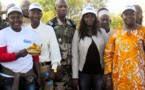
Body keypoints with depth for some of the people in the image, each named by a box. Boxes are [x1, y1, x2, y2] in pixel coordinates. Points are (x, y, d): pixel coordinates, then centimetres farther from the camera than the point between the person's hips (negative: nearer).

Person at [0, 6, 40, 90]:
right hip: (9, 77, -3)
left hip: (28, 76, 3)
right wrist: (17, 55, -24)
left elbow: (35, 55, 11)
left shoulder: (31, 33, 5)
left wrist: (39, 74, 8)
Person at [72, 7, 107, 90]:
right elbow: (75, 55, -1)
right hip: (84, 72, -1)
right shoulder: (78, 33, 2)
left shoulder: (102, 32, 5)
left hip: (99, 71, 1)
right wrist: (75, 76, -5)